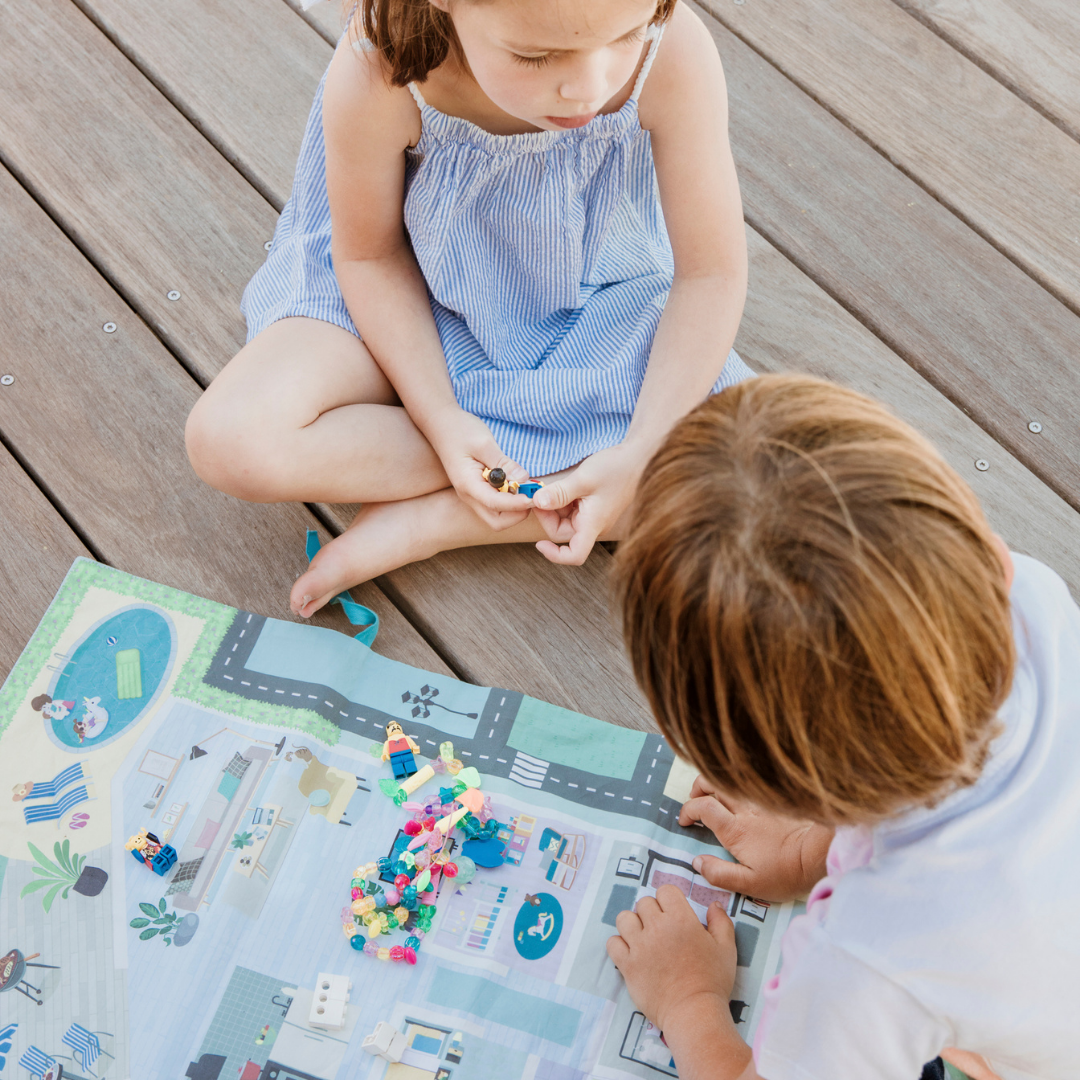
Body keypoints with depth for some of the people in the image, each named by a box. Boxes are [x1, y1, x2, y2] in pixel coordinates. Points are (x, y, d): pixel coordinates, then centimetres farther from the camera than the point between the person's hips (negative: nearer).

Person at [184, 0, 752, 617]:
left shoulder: (673, 53, -31)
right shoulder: (377, 76, -32)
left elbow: (711, 273, -19)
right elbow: (370, 255, -13)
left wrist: (640, 455, -28)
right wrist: (440, 419, -23)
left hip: (593, 312, 2)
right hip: (414, 302, -1)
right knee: (231, 441, -25)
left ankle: (424, 523, -15)